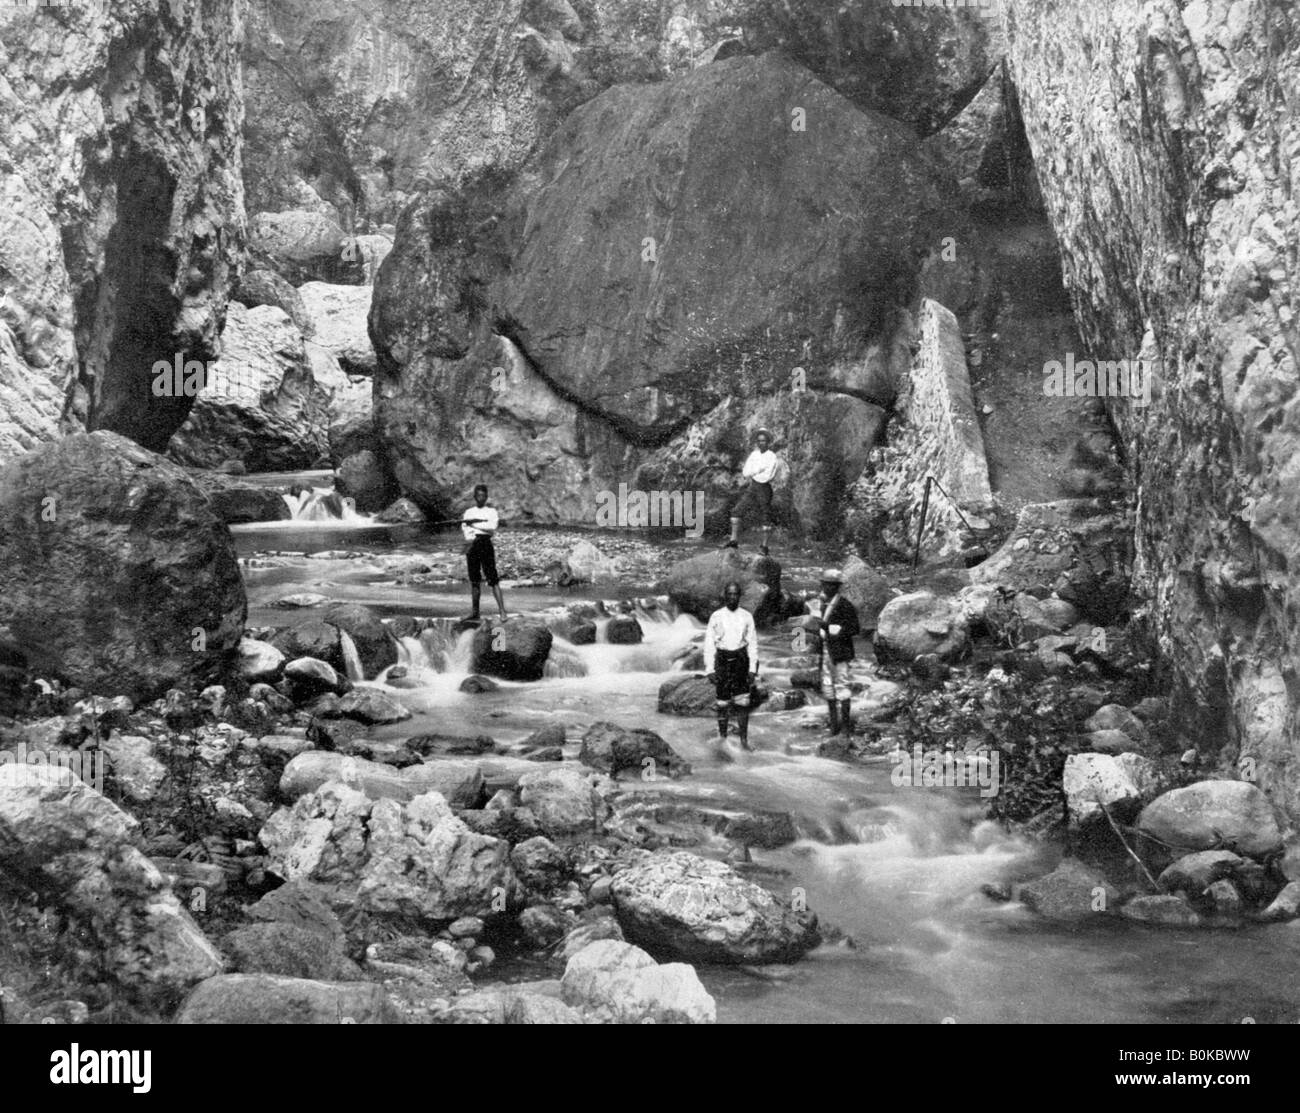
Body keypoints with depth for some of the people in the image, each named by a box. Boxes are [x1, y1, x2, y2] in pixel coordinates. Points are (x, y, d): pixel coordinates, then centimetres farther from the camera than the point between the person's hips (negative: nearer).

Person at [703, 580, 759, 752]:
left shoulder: (746, 617, 2)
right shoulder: (716, 617, -1)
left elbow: (752, 643, 5)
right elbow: (709, 644, 0)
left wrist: (753, 668, 0)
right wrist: (710, 669, -5)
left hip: (741, 660, 1)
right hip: (722, 660, -1)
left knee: (743, 702, -3)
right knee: (723, 702, 3)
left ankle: (744, 739, 3)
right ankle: (722, 737, 15)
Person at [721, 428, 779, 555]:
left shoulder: (772, 457, -9)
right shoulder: (754, 454, 9)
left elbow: (767, 477, -15)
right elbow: (746, 471, 5)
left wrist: (750, 475, -6)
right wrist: (760, 470, -12)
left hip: (764, 488, -5)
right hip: (752, 488, 5)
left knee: (766, 517, 1)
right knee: (737, 510, -8)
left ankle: (764, 546, 9)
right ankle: (734, 540, -8)